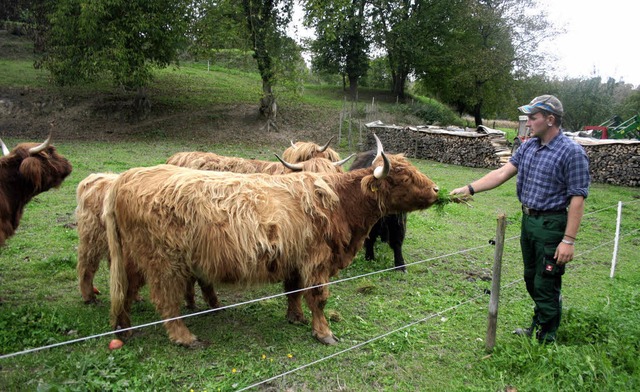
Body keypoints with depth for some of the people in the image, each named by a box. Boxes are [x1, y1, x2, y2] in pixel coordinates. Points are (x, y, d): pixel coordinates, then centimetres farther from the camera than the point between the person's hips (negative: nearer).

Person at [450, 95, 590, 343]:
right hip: (528, 220, 7)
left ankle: (545, 341, 19)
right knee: (531, 279, 20)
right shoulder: (528, 146, 5)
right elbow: (503, 173, 2)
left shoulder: (572, 152, -16)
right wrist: (469, 189, -9)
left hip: (552, 225, -7)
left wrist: (569, 240, -19)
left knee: (546, 285, 2)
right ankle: (538, 325, 40)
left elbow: (577, 199, -17)